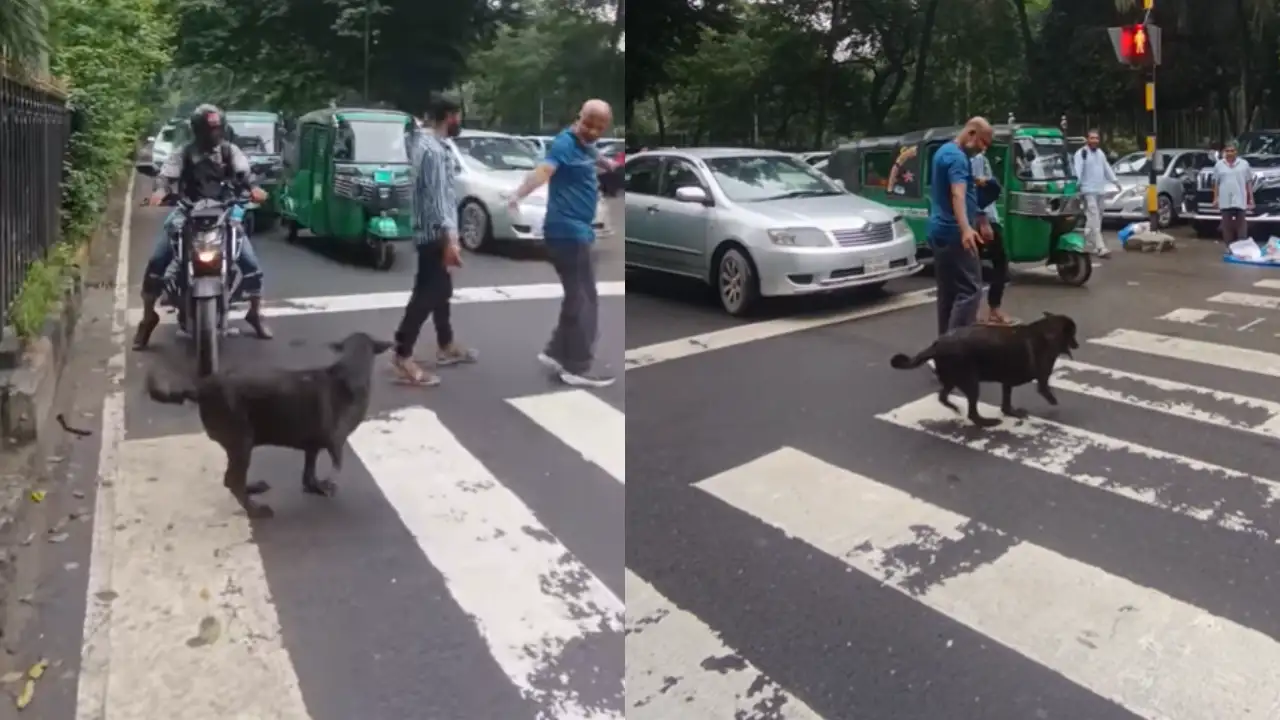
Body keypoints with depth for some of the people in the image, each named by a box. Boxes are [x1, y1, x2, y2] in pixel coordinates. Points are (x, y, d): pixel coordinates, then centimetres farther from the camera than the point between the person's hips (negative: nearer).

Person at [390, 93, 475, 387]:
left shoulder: (426, 142, 13)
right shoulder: (433, 149, -19)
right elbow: (437, 198, -25)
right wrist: (450, 239, -28)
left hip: (434, 232, 11)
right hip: (434, 233, -11)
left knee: (441, 290, 19)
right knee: (426, 293, -8)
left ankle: (446, 346, 31)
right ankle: (403, 357, -6)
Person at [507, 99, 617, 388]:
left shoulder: (585, 145, 13)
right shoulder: (565, 143, -15)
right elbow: (543, 170, -36)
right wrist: (518, 194, -51)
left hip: (577, 231, 10)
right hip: (568, 231, -10)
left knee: (576, 298, 18)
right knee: (585, 301, -5)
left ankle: (555, 352, 25)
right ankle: (578, 368, 1)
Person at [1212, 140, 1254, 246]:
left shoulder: (1244, 164, 4)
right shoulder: (1219, 165, 5)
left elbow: (1249, 183, 4)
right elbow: (1216, 183, 8)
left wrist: (1251, 199, 1)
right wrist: (1215, 198, 3)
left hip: (1240, 201, -1)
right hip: (1225, 201, 1)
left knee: (1242, 226, 2)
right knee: (1227, 226, 5)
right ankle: (1228, 248, 11)